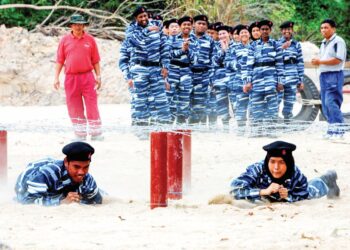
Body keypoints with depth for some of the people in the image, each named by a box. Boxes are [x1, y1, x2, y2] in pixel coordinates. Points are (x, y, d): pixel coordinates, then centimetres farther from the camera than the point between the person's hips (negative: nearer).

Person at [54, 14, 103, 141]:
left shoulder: (90, 40, 4)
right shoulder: (65, 40, 5)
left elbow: (95, 60, 7)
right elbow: (60, 60, 7)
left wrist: (98, 76, 3)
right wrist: (56, 77, 2)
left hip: (87, 77, -1)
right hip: (71, 77, 1)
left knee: (92, 106, -3)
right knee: (74, 108, 5)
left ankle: (96, 134, 1)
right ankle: (80, 135, 13)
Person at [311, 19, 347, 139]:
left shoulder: (338, 41, -8)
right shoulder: (323, 43, 20)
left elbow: (338, 60, -17)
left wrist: (320, 61, -15)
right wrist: (316, 61, 5)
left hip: (334, 75, -9)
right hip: (324, 75, 9)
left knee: (331, 102, -16)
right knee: (325, 104, 8)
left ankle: (338, 130, -14)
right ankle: (332, 129, 13)